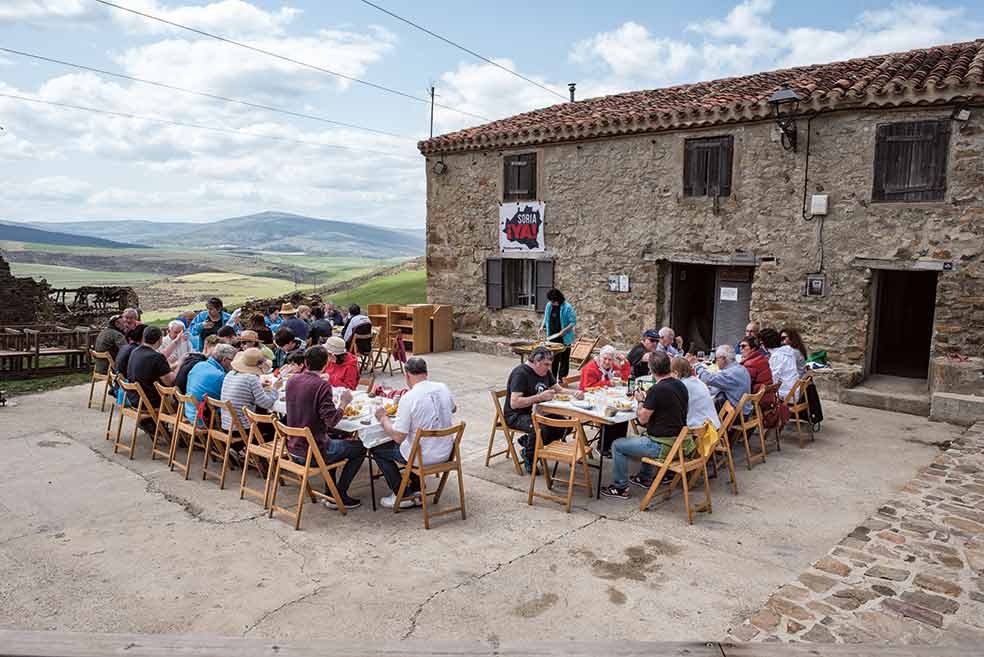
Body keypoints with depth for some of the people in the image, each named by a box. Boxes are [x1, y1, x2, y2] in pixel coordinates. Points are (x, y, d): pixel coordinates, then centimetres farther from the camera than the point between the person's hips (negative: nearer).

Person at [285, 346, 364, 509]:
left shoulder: (292, 381, 0)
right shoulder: (322, 386, -21)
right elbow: (331, 420, -25)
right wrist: (344, 402, -10)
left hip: (293, 447, 8)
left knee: (337, 439, 32)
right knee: (360, 447, 8)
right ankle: (338, 496, 9)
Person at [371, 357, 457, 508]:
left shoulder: (408, 398, -22)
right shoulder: (443, 388, -3)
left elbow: (398, 437, -20)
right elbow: (453, 409, 19)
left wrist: (383, 419, -4)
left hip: (423, 457, -6)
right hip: (446, 452, 7)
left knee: (377, 450, 14)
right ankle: (417, 490, 28)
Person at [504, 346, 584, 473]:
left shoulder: (546, 372, 9)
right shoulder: (521, 373, -19)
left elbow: (559, 389, 18)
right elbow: (514, 403, -26)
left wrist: (575, 393, -2)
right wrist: (540, 397, -27)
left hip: (537, 412, 9)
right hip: (515, 415, -9)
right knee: (541, 428, -36)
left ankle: (528, 441, 3)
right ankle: (529, 456, -6)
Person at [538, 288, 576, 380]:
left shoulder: (567, 307, -14)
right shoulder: (549, 305, 3)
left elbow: (573, 322, -11)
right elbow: (546, 318, 18)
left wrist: (564, 330, -21)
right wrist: (542, 326, 2)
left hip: (564, 338, -5)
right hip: (552, 337, 5)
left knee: (564, 359, 4)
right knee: (553, 358, 10)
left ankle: (561, 378, 13)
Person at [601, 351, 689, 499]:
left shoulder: (656, 389, -22)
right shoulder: (680, 386, 3)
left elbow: (643, 419, -14)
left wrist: (641, 401, 2)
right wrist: (647, 399, 16)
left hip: (663, 446, -9)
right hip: (679, 442, 9)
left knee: (617, 446, 3)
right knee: (645, 435, 37)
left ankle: (620, 488, 12)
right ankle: (645, 478, 44)